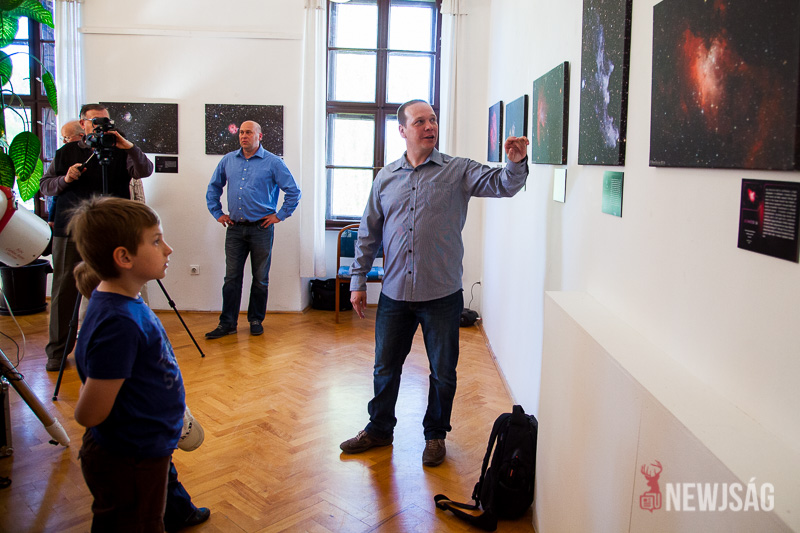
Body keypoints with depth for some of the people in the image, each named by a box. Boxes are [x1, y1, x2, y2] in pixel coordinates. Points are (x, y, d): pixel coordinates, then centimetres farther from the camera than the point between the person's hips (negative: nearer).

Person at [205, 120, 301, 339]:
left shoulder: (272, 162, -2)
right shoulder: (228, 160, 10)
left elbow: (293, 192, 0)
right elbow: (213, 188, 21)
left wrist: (280, 215, -2)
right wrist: (217, 213, 13)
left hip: (261, 229, -3)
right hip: (235, 229, 3)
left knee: (260, 279, 6)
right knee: (232, 277, 3)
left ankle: (256, 320, 19)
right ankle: (227, 323, 10)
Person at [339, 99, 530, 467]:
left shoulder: (458, 171, -1)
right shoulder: (385, 178, 7)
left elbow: (501, 184, -13)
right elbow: (368, 233, 10)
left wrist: (516, 162, -35)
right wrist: (358, 280, 9)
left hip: (442, 294, -2)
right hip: (394, 294, 3)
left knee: (443, 372, 10)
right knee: (385, 367, 16)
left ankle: (435, 434, 33)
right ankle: (379, 429, 37)